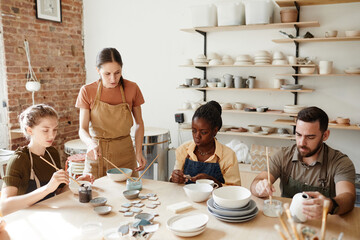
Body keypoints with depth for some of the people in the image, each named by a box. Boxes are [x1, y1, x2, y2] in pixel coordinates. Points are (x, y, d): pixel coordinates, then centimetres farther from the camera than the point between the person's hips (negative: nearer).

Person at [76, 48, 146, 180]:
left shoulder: (132, 88, -5)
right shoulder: (87, 91, -7)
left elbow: (139, 123, 5)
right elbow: (83, 129, -7)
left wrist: (139, 152, -6)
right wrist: (91, 143, -29)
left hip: (124, 153, 1)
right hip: (96, 154, 0)